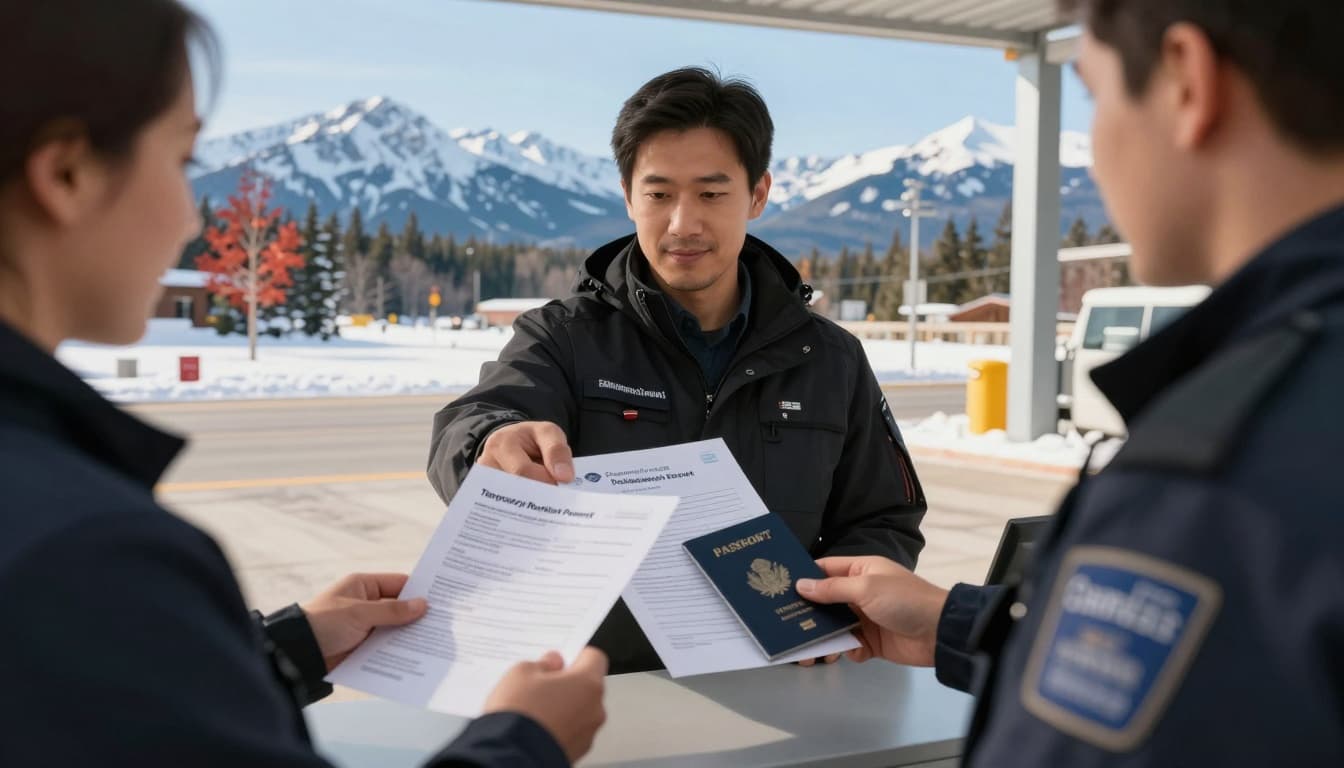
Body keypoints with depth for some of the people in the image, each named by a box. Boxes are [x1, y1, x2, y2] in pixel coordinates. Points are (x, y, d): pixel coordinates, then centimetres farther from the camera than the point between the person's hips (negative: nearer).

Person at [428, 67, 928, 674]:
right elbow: (467, 435, -16)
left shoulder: (831, 363, 9)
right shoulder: (561, 339, 2)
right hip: (592, 687, 0)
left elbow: (884, 526, 13)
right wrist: (500, 444, -40)